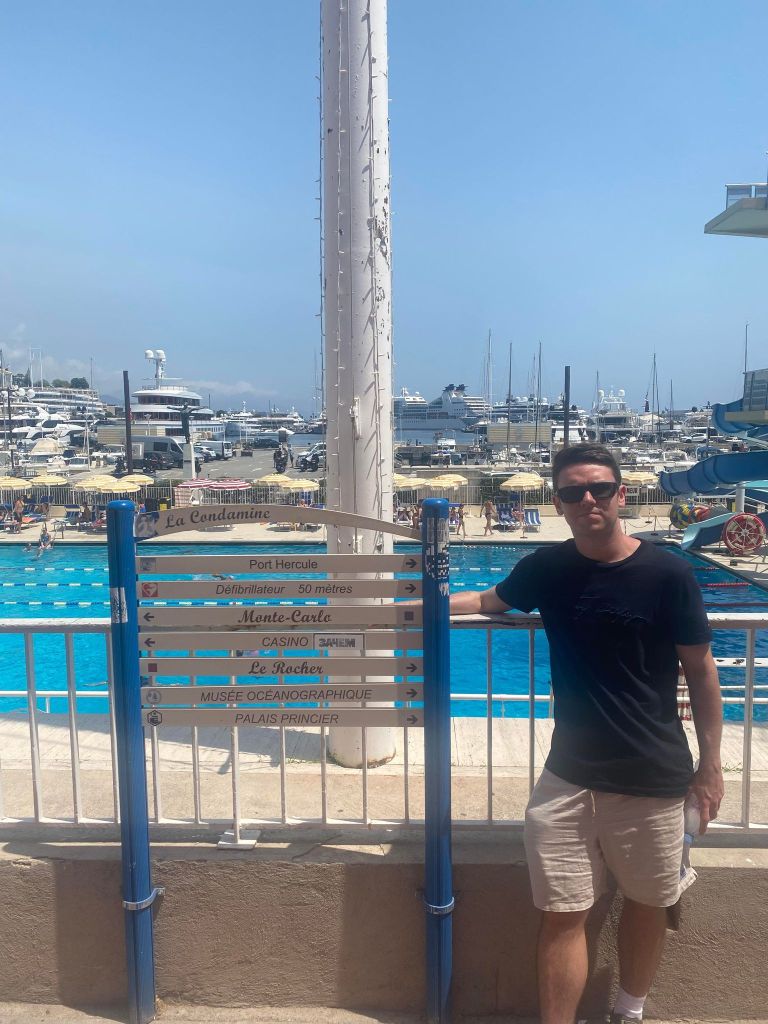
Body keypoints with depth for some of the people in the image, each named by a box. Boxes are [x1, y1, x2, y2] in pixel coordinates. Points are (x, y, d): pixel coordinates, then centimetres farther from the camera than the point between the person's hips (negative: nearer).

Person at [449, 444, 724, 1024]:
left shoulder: (668, 574, -11)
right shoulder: (547, 568, -3)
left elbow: (700, 672, -3)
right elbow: (491, 600, 17)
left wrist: (710, 765, -1)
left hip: (654, 778, -1)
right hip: (569, 774, 1)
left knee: (646, 906, 19)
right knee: (562, 915, 4)